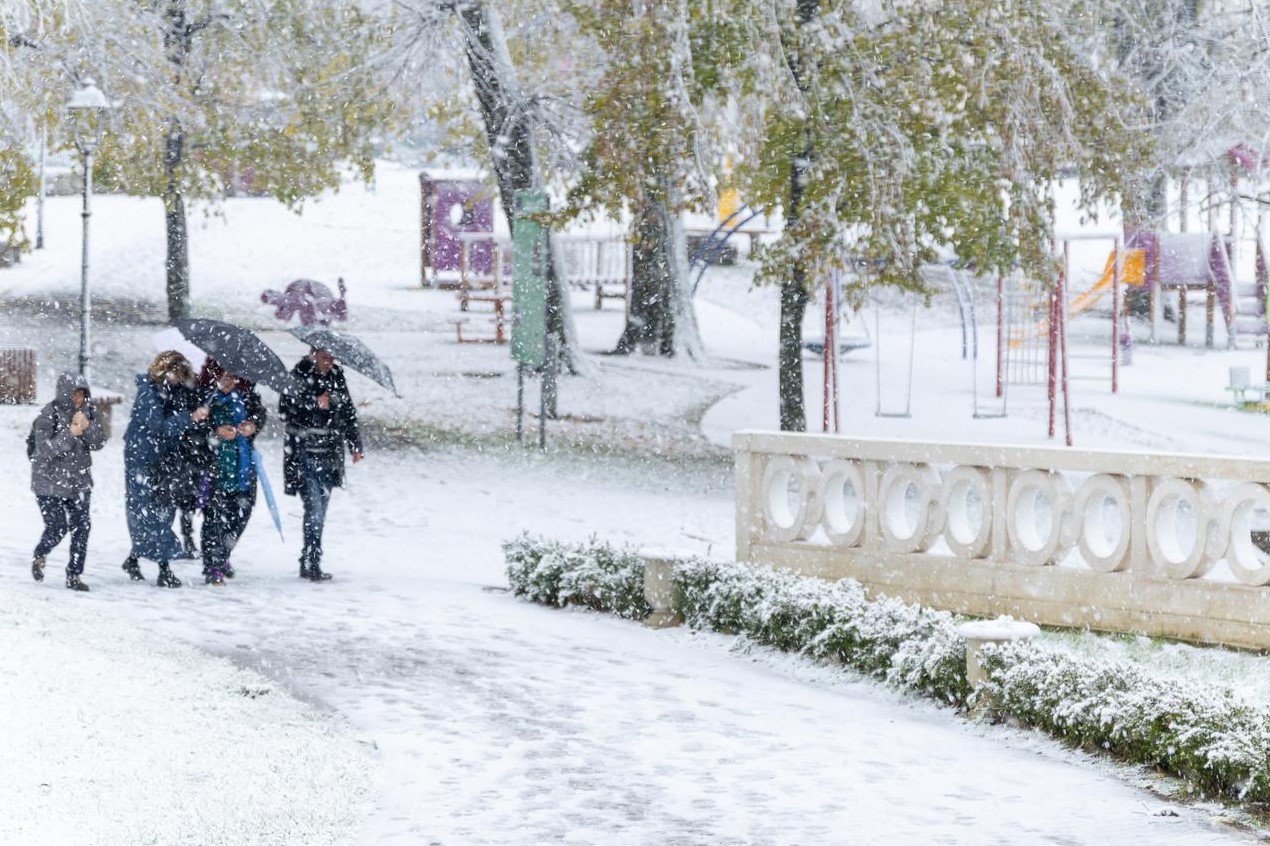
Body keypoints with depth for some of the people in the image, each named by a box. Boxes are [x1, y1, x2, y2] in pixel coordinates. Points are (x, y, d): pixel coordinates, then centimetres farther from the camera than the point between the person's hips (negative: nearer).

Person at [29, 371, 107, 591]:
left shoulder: (86, 411, 2)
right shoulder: (49, 414, -14)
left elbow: (99, 442, -2)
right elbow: (44, 450, -20)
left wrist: (87, 427, -21)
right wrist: (70, 433, -31)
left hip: (79, 483, 5)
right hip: (50, 484, -5)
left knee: (81, 528, -2)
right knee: (56, 529, -5)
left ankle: (74, 575, 9)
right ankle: (39, 557, 27)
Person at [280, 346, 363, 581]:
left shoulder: (336, 376, 10)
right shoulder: (299, 375, -7)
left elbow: (348, 411, 17)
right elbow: (286, 408, -17)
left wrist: (355, 445, 13)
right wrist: (315, 403, -26)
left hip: (329, 455, 6)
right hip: (304, 454, -6)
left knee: (320, 510, 10)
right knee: (314, 508, -13)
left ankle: (309, 562, 19)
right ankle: (311, 564, -10)